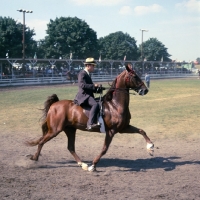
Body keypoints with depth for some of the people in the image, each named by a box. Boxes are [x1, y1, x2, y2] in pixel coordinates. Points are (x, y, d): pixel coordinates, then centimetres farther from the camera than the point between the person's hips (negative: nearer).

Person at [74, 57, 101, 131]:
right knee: (95, 104, -32)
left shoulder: (87, 74, 21)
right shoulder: (82, 73, -9)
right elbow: (82, 85, -24)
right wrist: (94, 85, -23)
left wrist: (97, 88, 11)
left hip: (88, 96, 11)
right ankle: (90, 124, -40)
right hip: (83, 96, -11)